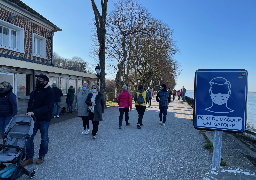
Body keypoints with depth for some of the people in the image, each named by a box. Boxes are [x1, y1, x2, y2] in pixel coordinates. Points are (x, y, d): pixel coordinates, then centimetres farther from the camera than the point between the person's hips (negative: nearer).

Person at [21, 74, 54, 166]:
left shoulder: (50, 92, -13)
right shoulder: (35, 91, 10)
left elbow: (47, 107, -23)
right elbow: (30, 103, 15)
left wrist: (34, 112, -32)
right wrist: (29, 113, 4)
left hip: (44, 120, -6)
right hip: (33, 119, 6)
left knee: (44, 139, 9)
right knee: (29, 138, 7)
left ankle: (42, 156, 27)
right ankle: (29, 158, 22)